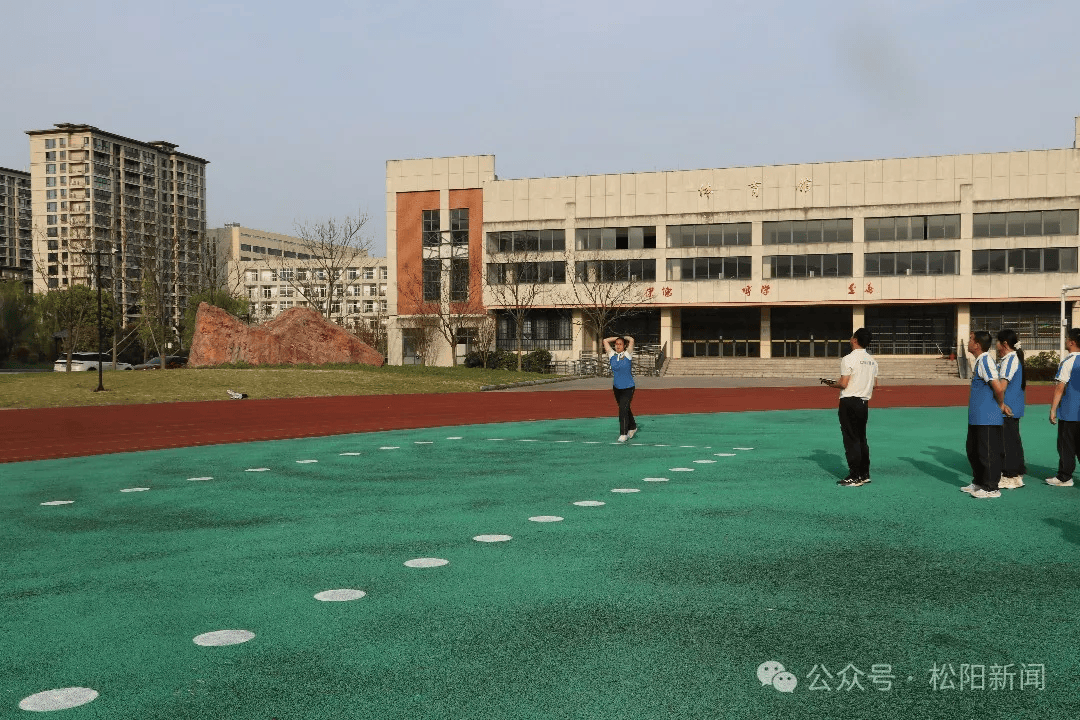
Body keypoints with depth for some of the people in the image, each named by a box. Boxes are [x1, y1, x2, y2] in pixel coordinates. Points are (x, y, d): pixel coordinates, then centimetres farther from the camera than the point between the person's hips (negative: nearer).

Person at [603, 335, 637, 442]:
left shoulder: (627, 355, -7)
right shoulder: (612, 355, 3)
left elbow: (631, 340, -17)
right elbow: (605, 341, 6)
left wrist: (624, 337, 1)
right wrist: (617, 338, 8)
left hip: (628, 387, -5)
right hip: (616, 387, 5)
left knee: (623, 409, -15)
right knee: (625, 409, 17)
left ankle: (623, 434, -11)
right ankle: (632, 428, 36)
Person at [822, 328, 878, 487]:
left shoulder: (848, 359, -13)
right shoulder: (872, 361, 9)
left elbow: (843, 384, -17)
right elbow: (875, 384, 12)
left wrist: (832, 384, 1)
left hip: (849, 401, -7)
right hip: (864, 402, 7)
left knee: (851, 439, -4)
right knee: (861, 439, 14)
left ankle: (854, 477, -3)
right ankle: (864, 474, 18)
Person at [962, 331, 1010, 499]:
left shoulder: (985, 361, -18)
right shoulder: (979, 361, 13)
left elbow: (998, 387, -26)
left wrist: (1001, 405, -11)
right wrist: (1000, 404, 15)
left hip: (987, 419, -11)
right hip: (976, 419, 11)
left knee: (988, 453, -2)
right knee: (973, 452, 19)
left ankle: (991, 488, 5)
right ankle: (978, 483, 30)